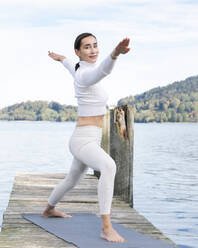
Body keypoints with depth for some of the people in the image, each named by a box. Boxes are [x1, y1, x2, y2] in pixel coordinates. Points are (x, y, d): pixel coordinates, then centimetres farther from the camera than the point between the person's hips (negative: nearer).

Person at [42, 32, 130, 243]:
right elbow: (103, 70, -43)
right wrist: (115, 53, -64)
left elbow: (71, 67, 35)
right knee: (109, 166, -37)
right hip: (83, 141, -10)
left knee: (72, 180, 32)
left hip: (88, 140, 10)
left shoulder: (79, 69, 10)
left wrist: (61, 59, 58)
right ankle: (106, 228, -40)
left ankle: (49, 210, 57)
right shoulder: (86, 74, -18)